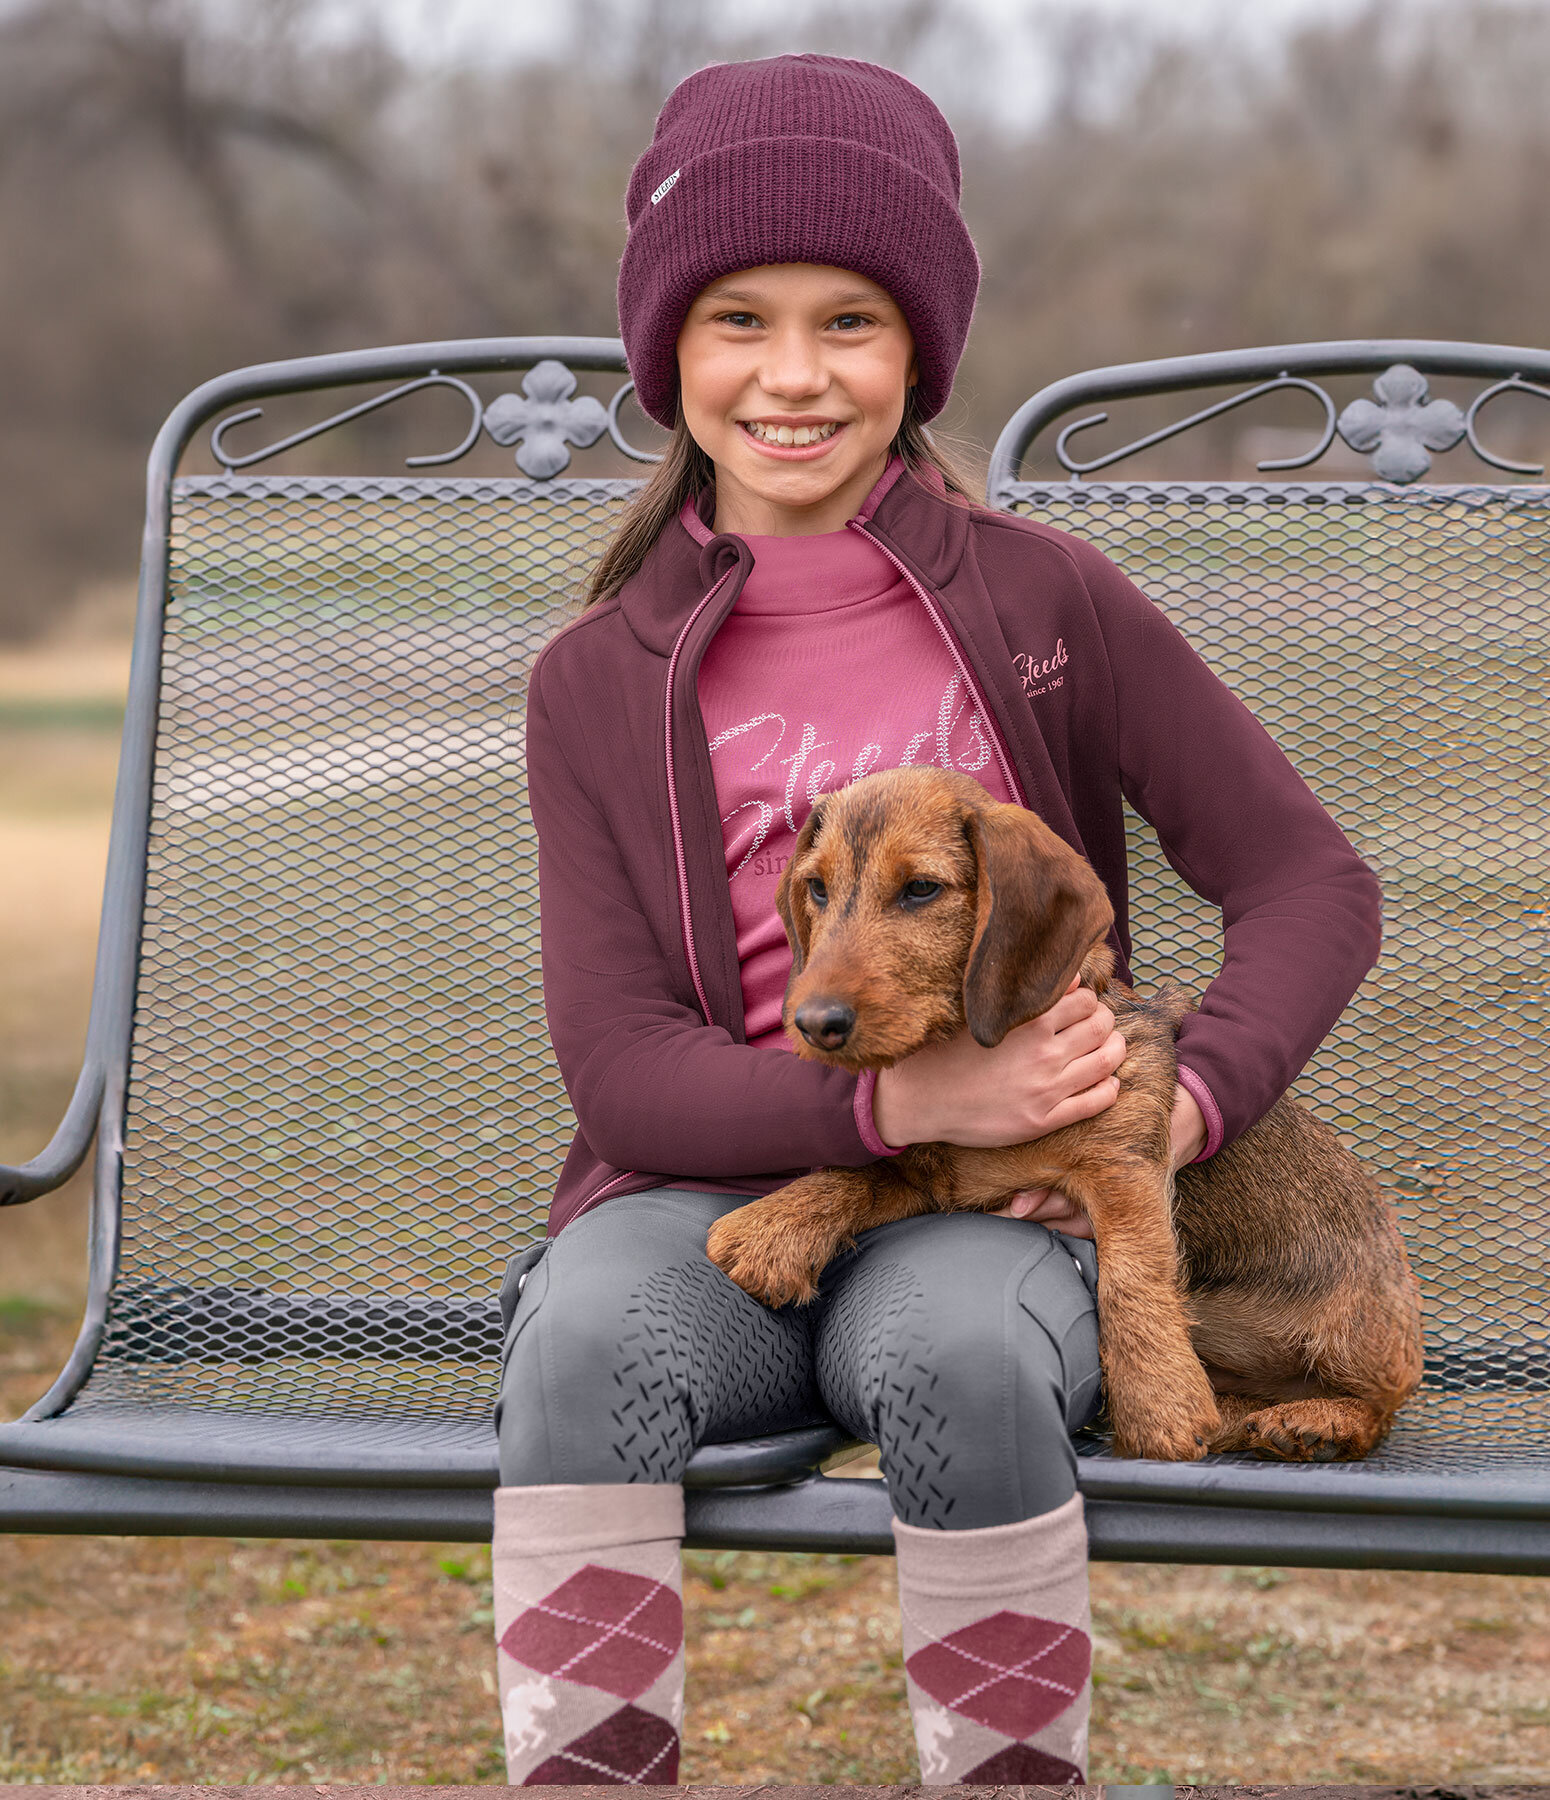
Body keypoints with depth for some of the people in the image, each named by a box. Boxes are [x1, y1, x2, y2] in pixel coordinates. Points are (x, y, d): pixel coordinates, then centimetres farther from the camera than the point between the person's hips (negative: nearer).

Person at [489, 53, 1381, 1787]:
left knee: (953, 1352, -36)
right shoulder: (601, 682, 6)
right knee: (587, 1335, -34)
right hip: (715, 1186, 1)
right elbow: (623, 1066, -1)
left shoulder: (1044, 601, 4)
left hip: (1002, 1199, -1)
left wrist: (1189, 1100, -12)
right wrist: (902, 1099, -17)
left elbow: (1311, 881, 6)